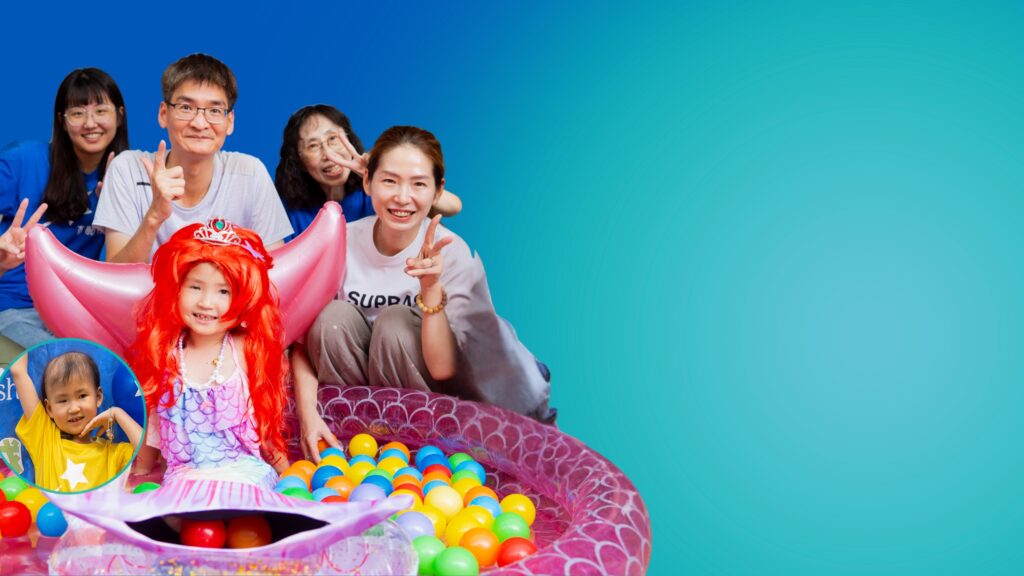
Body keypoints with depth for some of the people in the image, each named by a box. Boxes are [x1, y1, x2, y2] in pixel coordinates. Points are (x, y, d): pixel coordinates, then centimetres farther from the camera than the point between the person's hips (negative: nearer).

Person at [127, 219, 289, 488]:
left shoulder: (247, 352, 0)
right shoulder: (163, 355, 3)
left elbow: (266, 421, 7)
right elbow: (150, 425, 15)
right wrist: (138, 476, 18)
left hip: (245, 469, -1)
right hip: (186, 474, 2)